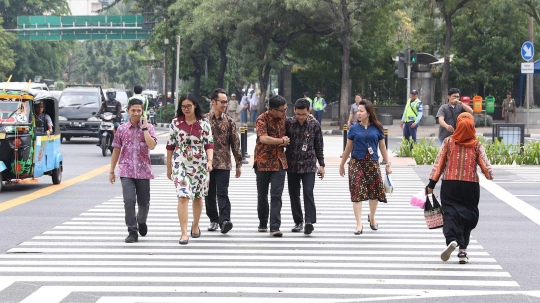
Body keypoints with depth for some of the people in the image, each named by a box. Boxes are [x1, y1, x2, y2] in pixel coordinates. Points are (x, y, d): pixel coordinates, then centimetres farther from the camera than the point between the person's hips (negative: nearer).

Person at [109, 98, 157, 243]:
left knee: (144, 203, 9)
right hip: (126, 171, 0)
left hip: (143, 171, 0)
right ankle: (132, 232, -5)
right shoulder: (122, 129, 4)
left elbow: (152, 146, -15)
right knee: (129, 201, -12)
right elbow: (116, 150, 10)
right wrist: (111, 171, 11)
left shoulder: (148, 127, 1)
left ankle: (141, 221, 40)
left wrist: (144, 128, -14)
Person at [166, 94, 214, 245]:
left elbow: (209, 144, -3)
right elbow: (170, 146, 6)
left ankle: (195, 225, 37)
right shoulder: (176, 123, 1)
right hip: (180, 164, -1)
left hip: (199, 164, 1)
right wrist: (169, 167, 7)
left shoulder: (204, 123, 0)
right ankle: (184, 233, -14)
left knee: (198, 196, 14)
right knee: (183, 196, -13)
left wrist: (210, 160, -19)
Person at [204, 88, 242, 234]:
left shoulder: (229, 121, 5)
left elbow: (235, 143, 7)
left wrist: (238, 164, 6)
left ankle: (224, 220, -20)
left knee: (222, 193, -11)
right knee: (209, 193, 8)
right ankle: (214, 220, 20)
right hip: (207, 162, 1)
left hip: (224, 163, -1)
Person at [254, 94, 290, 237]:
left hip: (279, 161, 3)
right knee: (262, 195, 11)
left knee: (276, 195, -7)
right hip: (263, 161, -3)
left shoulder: (283, 117, 5)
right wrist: (282, 141, -16)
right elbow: (263, 138, -27)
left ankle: (275, 227, -11)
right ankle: (263, 223, 31)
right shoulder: (262, 119, -13)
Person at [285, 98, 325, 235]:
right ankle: (298, 222, 18)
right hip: (292, 165, 2)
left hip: (309, 165, -2)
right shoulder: (288, 123, -1)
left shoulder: (314, 125, -1)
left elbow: (319, 146, 5)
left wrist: (321, 164, 5)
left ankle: (309, 221, -19)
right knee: (294, 194, 7)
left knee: (308, 192, -14)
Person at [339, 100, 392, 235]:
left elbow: (382, 147, 9)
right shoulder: (354, 129, 2)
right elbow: (348, 148, 10)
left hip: (372, 163, 1)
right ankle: (359, 224, -4)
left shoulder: (377, 128, 3)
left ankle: (372, 217, 34)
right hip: (356, 163, -1)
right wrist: (342, 165, 14)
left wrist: (387, 164, 8)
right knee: (357, 193, -8)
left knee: (374, 192, 8)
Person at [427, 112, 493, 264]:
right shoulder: (476, 145, -1)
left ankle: (452, 240, -31)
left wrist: (431, 184, 4)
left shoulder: (448, 142, -1)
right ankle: (463, 251, 11)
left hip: (450, 184, -1)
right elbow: (485, 165, 1)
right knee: (468, 215, 12)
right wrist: (490, 176, 22)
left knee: (451, 213, -2)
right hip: (470, 186, 1)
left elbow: (438, 163, 0)